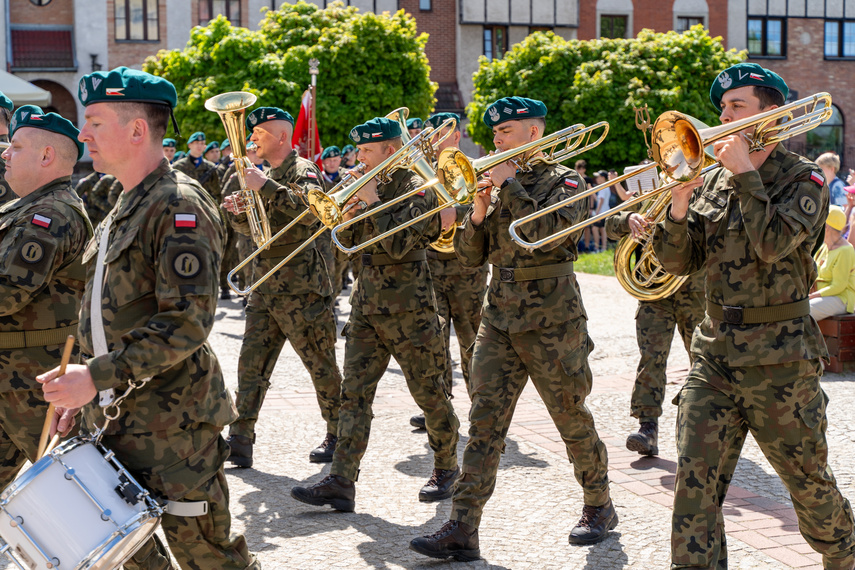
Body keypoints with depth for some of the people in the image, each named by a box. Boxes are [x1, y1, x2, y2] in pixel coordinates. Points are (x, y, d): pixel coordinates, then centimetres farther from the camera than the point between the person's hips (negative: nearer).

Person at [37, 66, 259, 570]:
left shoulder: (180, 205, -15)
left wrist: (99, 376, -26)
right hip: (113, 415, 9)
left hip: (171, 421, -9)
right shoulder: (126, 204, 14)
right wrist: (79, 387, 17)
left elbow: (187, 322, -24)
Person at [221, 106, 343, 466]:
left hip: (301, 287, -8)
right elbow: (250, 228, 21)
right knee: (251, 365, 2)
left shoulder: (303, 171, -8)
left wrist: (265, 187, -27)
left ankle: (338, 436, 15)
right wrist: (237, 211, -1)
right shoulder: (266, 175, 17)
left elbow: (309, 211, -27)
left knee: (321, 365, 2)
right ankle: (240, 442, 2)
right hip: (264, 285, 8)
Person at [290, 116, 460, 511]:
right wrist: (348, 215, -6)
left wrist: (371, 203, -15)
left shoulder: (418, 188, -9)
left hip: (407, 308, -6)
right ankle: (341, 482, -3)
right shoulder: (372, 186, 12)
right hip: (366, 307, 7)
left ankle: (446, 467, 25)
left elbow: (398, 244, -21)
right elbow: (348, 242, 13)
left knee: (429, 393, 6)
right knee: (354, 393, -1)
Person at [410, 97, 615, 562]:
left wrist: (510, 185, -16)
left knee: (573, 419, 7)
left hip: (551, 323, -5)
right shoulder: (498, 184, 14)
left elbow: (547, 232, -23)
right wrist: (479, 212, -6)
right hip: (499, 319, 5)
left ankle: (599, 508, 27)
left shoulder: (564, 181, -3)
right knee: (484, 422, -3)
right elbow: (470, 256, 10)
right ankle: (463, 528, -5)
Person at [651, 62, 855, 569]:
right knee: (694, 479, -5)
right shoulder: (713, 182, 10)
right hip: (715, 350, 4)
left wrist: (745, 173, -18)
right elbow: (680, 263, 5)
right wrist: (679, 204, -10)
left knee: (809, 479, 11)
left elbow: (773, 243, -22)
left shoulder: (803, 178, -4)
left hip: (779, 358, -4)